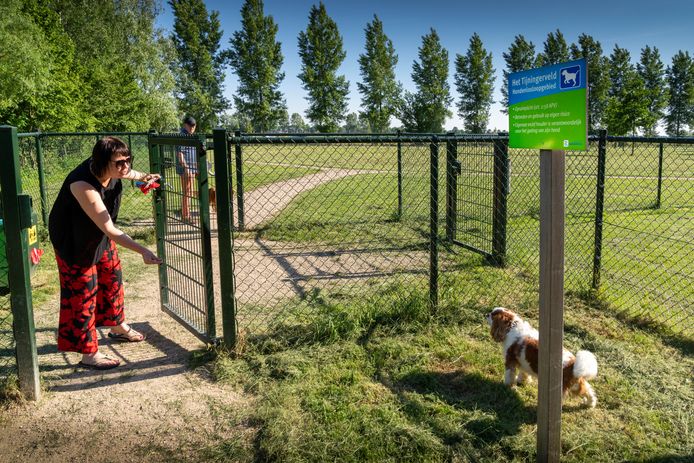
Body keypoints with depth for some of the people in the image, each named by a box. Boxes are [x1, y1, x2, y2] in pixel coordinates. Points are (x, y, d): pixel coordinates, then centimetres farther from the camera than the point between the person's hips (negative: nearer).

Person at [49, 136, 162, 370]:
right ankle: (88, 354, 11)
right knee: (83, 291, -1)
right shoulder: (83, 185, -39)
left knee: (112, 277, 18)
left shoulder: (109, 170, -17)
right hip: (74, 240, -8)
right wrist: (142, 251, -46)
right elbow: (109, 230, -41)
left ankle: (118, 327, 41)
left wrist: (142, 176, 22)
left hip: (99, 234, 8)